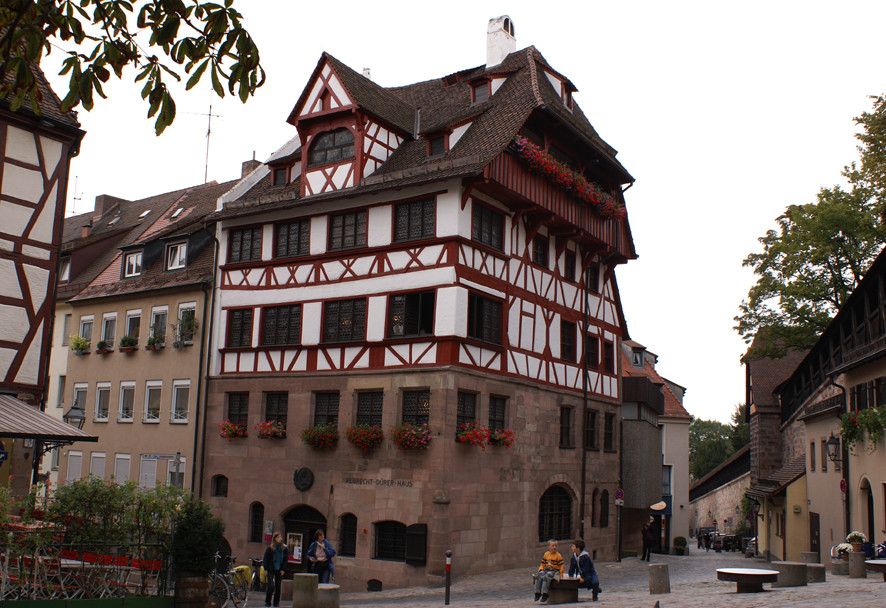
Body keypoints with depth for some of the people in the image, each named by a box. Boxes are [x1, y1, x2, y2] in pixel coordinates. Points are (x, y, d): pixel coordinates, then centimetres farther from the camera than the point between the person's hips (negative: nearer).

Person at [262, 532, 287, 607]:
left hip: (279, 570, 3)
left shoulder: (284, 548, 2)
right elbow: (265, 559, -2)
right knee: (271, 586, -11)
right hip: (271, 569, -3)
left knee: (278, 587, 6)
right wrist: (266, 569, -7)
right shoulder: (270, 548, -6)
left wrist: (282, 569, 0)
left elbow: (285, 559, 8)